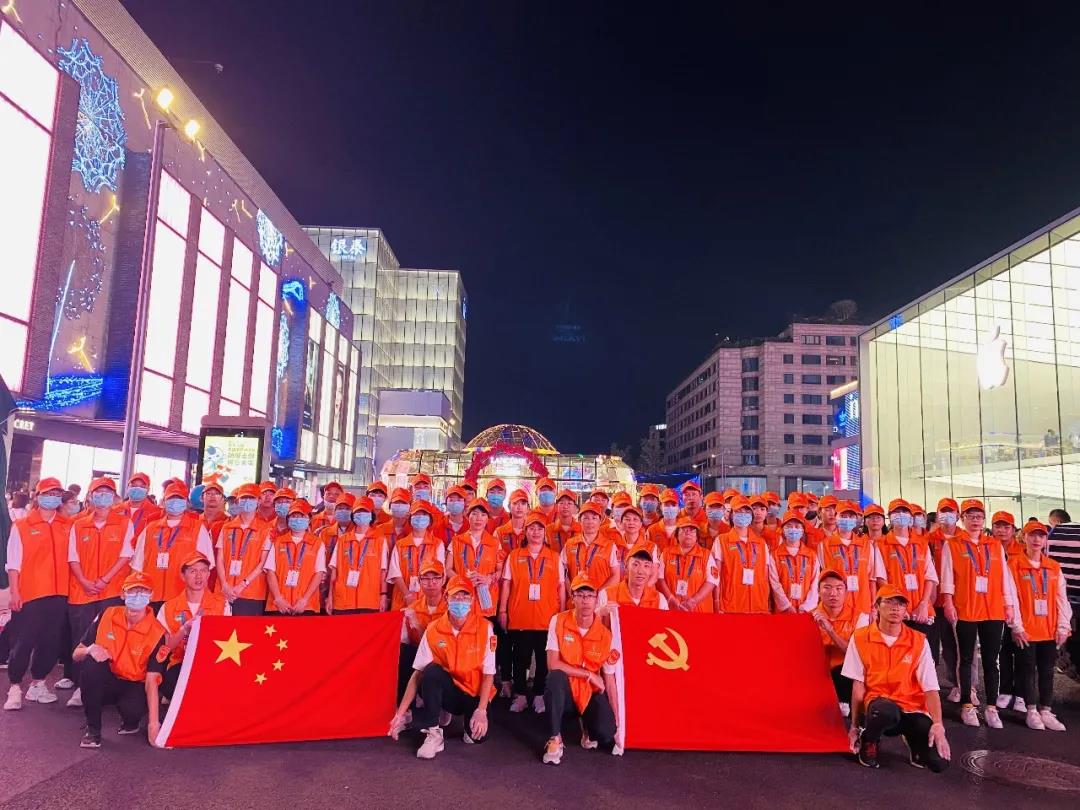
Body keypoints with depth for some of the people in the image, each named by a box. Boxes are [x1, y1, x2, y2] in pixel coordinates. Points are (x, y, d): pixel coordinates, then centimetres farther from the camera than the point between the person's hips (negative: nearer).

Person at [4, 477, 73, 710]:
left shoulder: (68, 527, 10)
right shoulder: (21, 526, 2)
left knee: (51, 641, 6)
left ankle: (37, 684, 20)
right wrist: (14, 592, -7)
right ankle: (15, 688, 12)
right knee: (24, 642, -1)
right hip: (30, 594, -3)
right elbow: (13, 564, -1)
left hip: (59, 594, 3)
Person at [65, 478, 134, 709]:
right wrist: (84, 581, -9)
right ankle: (81, 687, 10)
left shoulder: (124, 524, 3)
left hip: (112, 592, -2)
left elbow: (126, 555, -4)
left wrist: (104, 580, -12)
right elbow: (73, 557, 6)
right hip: (81, 591, 3)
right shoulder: (78, 526, 11)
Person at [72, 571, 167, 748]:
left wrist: (154, 722, -26)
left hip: (134, 685, -3)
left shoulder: (157, 633, -18)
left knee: (132, 710, -35)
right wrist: (90, 650, -26)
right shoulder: (107, 616, -9)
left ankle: (131, 722, 6)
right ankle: (93, 729, -13)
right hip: (104, 681, 3)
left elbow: (152, 680, -19)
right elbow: (76, 655, -1)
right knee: (92, 662, -29)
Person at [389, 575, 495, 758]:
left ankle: (472, 716, 11)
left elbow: (488, 674, -12)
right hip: (446, 690, 0)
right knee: (431, 670, -31)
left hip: (474, 694, 0)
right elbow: (418, 674, -12)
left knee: (479, 735, -26)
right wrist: (400, 713, -18)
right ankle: (433, 733, -16)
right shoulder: (433, 630, -11)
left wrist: (481, 710, -22)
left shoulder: (485, 628, -14)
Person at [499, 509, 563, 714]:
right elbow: (506, 584, 5)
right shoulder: (514, 555, 5)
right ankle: (519, 695, 19)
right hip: (519, 618, 0)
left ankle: (539, 695, 19)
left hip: (547, 619, 0)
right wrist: (502, 611, 1)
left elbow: (561, 586, 6)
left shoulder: (554, 557, 5)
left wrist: (562, 613, 2)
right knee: (520, 658, 7)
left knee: (544, 659, 6)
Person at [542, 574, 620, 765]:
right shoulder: (558, 621, -13)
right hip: (565, 691, -1)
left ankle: (587, 727, 15)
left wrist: (617, 722, -7)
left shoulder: (605, 634, -10)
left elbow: (610, 681, -4)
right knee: (555, 677, -35)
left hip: (591, 694, 1)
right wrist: (589, 674, -18)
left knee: (607, 736, -23)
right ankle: (555, 740, -21)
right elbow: (553, 664, -18)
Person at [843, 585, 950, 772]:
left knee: (940, 761, -21)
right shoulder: (860, 638, -3)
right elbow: (858, 686, 0)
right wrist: (854, 725, -2)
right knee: (885, 711, -39)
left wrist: (938, 725, -18)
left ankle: (911, 736, 15)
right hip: (879, 703, -2)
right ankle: (869, 740, -3)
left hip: (912, 709, 2)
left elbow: (930, 688, -3)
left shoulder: (919, 641, 0)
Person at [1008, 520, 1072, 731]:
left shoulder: (1054, 567, 8)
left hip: (1049, 630, 4)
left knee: (1047, 670, 9)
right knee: (1027, 670, 3)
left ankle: (1045, 711, 19)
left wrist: (1063, 626, -1)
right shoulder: (1014, 565, -4)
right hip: (1026, 630, -4)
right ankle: (1032, 712, 12)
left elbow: (1061, 599, 7)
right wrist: (1016, 627, -11)